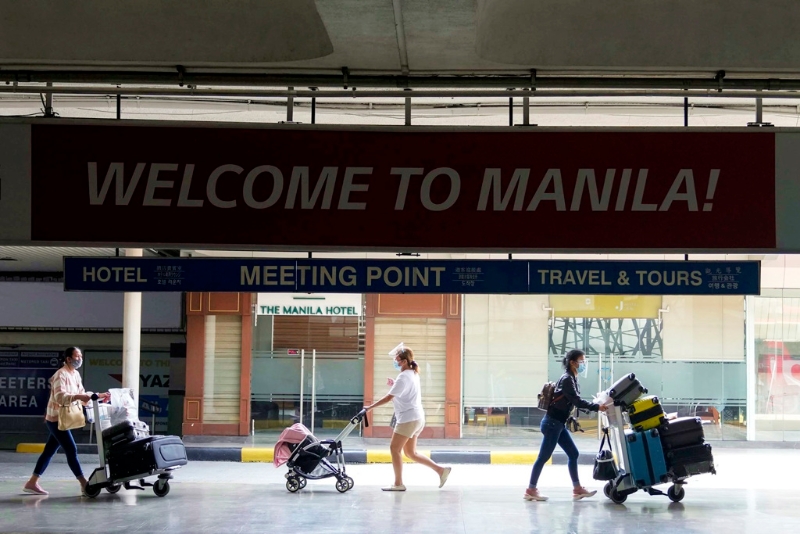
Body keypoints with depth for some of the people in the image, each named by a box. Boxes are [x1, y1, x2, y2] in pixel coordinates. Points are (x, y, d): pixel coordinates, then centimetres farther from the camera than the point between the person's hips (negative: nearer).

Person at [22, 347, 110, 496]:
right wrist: (78, 397, -41)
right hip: (57, 419, -9)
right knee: (71, 450, -10)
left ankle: (32, 483, 15)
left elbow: (82, 394, 14)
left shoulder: (76, 374, 12)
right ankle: (84, 485, -9)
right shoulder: (61, 375, -17)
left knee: (49, 451, 10)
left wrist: (98, 396, 1)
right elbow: (60, 397, -29)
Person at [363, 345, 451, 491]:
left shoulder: (403, 377, -16)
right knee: (410, 452, 13)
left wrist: (370, 407, -14)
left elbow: (389, 398, -19)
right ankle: (440, 469, 10)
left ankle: (398, 484, -1)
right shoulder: (413, 374, 14)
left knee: (394, 448, -4)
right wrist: (395, 384, 12)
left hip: (408, 419, -10)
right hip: (417, 418, 10)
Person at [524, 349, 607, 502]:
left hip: (559, 424, 10)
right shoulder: (567, 379, -14)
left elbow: (574, 403, 15)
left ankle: (577, 489, 12)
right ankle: (531, 490, -1)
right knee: (544, 457, -5)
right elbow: (577, 401, -22)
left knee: (573, 453, 9)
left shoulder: (572, 379, 14)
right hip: (552, 423, -10)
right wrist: (597, 407, -23)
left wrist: (595, 406, 8)